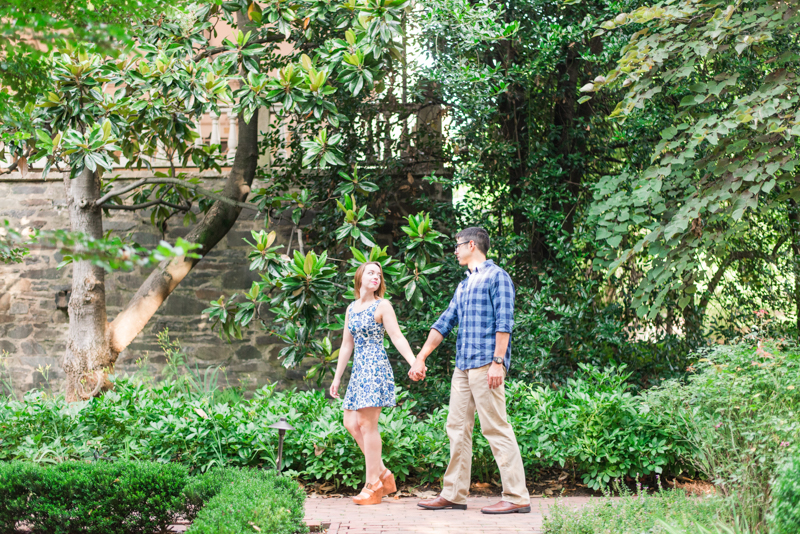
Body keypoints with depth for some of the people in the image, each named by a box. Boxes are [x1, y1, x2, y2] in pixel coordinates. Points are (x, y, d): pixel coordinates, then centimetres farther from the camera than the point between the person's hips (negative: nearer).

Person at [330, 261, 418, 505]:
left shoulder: (382, 306, -2)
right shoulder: (351, 308, 17)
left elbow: (397, 337, -9)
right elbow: (347, 345, 21)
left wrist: (414, 362, -23)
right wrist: (337, 377, 20)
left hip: (375, 367, -7)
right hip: (359, 369, 7)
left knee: (368, 424, -8)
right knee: (351, 423, 4)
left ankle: (373, 485, -3)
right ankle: (383, 474, 14)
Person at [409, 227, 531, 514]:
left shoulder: (496, 277, -3)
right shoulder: (464, 285, 23)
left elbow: (504, 323, -11)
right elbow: (444, 322, 24)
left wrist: (498, 361, -20)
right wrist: (420, 358, 20)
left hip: (485, 364, -9)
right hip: (463, 366, 9)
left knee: (496, 428, -10)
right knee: (457, 428, 8)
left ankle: (517, 497, -9)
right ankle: (454, 494, 14)